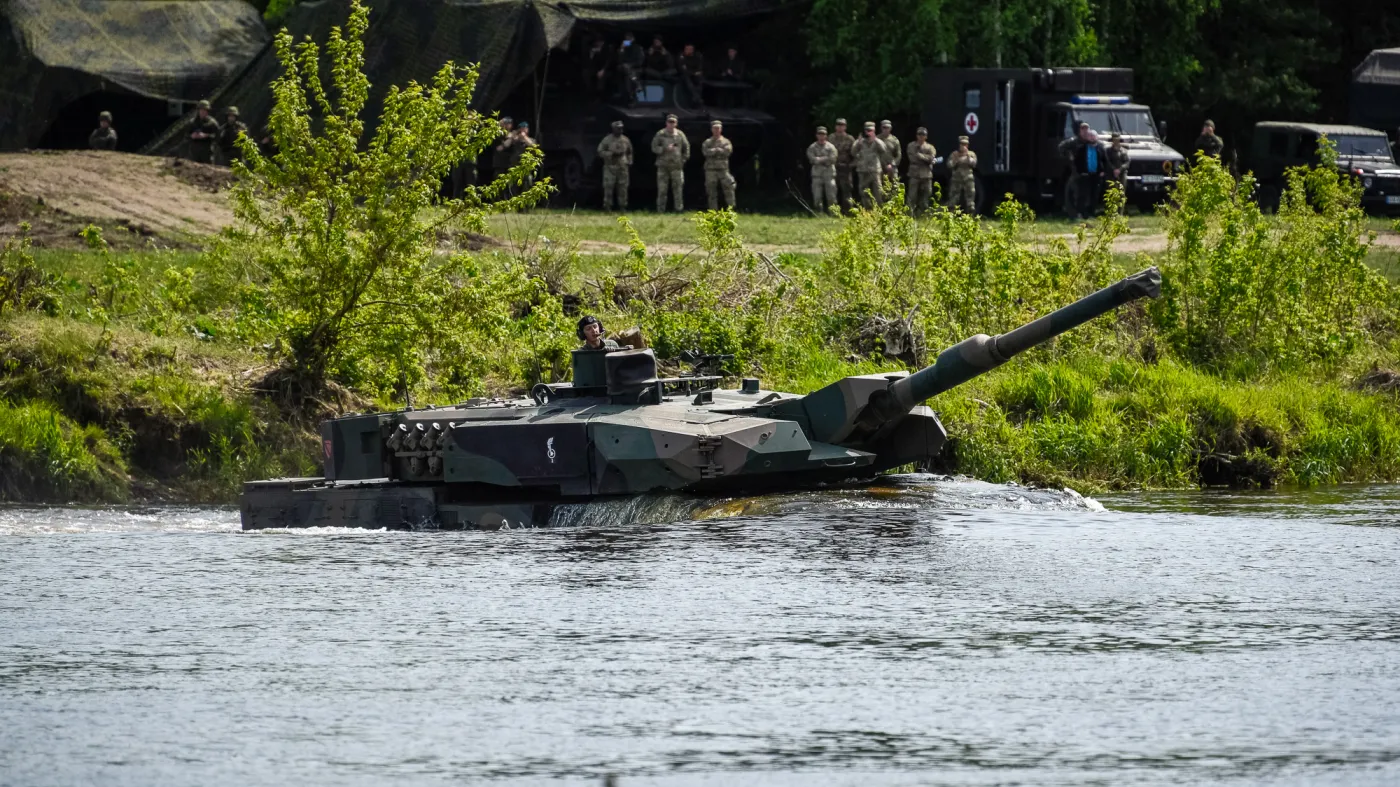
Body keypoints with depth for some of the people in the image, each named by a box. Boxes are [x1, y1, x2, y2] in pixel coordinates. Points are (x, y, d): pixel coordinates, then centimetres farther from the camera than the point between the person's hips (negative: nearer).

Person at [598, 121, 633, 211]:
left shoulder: (625, 140, 10)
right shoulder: (607, 140, -2)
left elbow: (629, 153, 21)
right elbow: (600, 152, -5)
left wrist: (629, 163, 12)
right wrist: (612, 154, -15)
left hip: (623, 167, 3)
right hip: (610, 167, -3)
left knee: (623, 188, 1)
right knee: (608, 188, -6)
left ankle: (622, 207, 7)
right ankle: (607, 207, -2)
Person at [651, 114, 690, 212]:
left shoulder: (680, 134, 7)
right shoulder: (660, 134, 1)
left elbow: (686, 147, 17)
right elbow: (654, 148, -2)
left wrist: (684, 159, 8)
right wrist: (665, 149, -15)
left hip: (676, 166, 1)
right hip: (663, 166, -1)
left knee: (678, 187, -3)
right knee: (662, 189, -1)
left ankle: (679, 208, 0)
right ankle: (660, 210, 4)